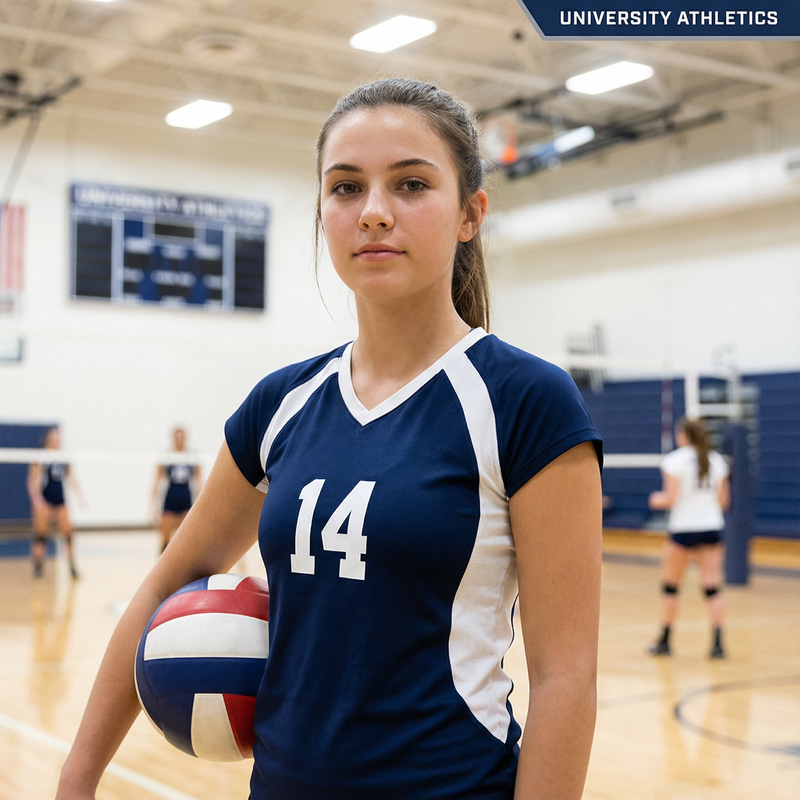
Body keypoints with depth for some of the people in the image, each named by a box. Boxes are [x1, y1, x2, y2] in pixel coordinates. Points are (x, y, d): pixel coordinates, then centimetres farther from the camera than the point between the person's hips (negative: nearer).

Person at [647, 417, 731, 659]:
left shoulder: (674, 460, -7)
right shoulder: (716, 460, 7)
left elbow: (671, 498, -13)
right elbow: (723, 500, 7)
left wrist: (657, 500, 8)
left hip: (683, 528, -4)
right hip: (712, 528, 4)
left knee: (670, 586, 9)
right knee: (713, 587, 1)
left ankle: (664, 641, 15)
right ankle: (718, 643, -7)